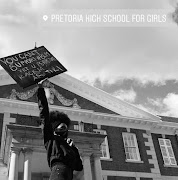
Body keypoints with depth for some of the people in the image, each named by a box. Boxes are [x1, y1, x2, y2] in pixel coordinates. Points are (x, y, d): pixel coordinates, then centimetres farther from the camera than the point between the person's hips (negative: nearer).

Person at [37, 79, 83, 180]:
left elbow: (79, 167, 25)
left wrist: (73, 148, 17)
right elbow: (44, 113, 19)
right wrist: (41, 89, 17)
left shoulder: (69, 145, 36)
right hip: (59, 167, -4)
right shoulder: (50, 137, 25)